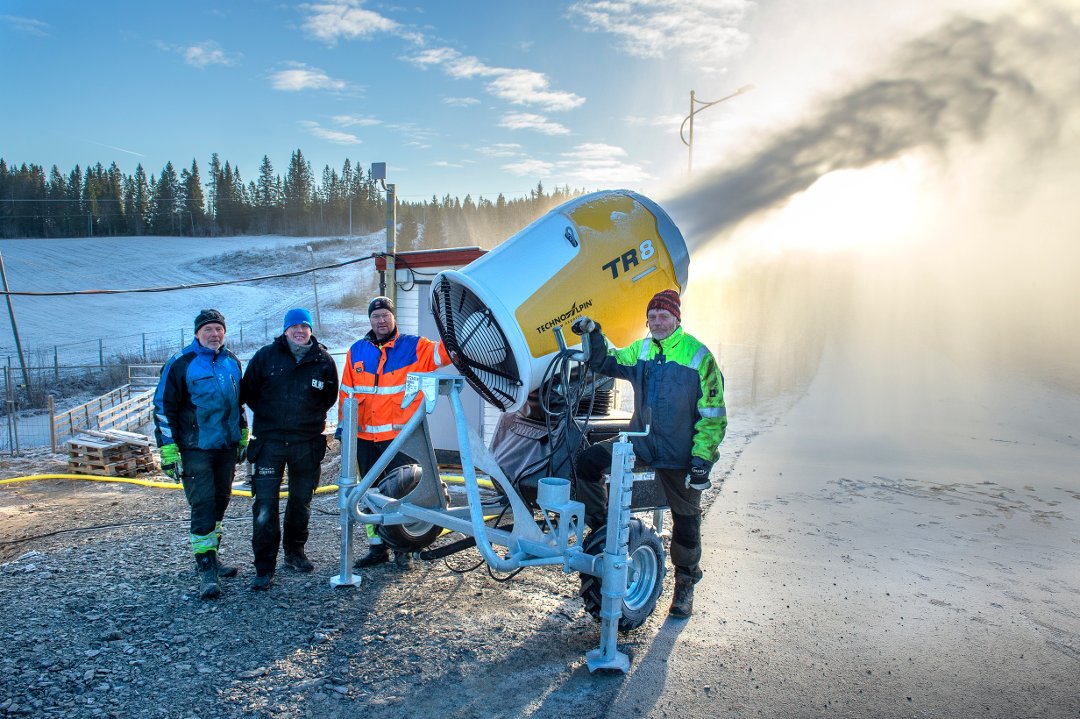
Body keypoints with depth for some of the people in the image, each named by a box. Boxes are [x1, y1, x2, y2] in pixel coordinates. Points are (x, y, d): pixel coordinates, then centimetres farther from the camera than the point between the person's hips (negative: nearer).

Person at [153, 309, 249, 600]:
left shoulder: (232, 361, 9)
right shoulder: (181, 364, -8)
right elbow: (163, 407, -7)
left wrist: (242, 437, 20)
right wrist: (168, 450, -12)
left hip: (227, 447, 6)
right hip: (196, 450, -6)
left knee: (219, 504, 15)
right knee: (203, 508, -8)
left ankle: (212, 556, 29)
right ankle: (206, 570, -3)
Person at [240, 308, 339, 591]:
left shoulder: (324, 361, 2)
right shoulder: (266, 355, 1)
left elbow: (329, 398, 15)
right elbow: (248, 392, 9)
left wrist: (309, 418, 9)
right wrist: (268, 415, 8)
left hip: (308, 443, 2)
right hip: (269, 442, -1)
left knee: (301, 501, 15)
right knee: (265, 504, -6)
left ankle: (294, 552, 33)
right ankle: (264, 567, 3)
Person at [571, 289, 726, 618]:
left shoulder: (698, 356, -12)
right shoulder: (641, 350, 5)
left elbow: (713, 414, -12)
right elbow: (606, 363, 19)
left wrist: (702, 458, -17)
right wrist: (594, 334, 1)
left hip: (679, 454, -4)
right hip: (641, 441, 5)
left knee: (685, 520, 7)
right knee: (588, 461, -11)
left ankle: (685, 584, 30)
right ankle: (600, 529, 6)